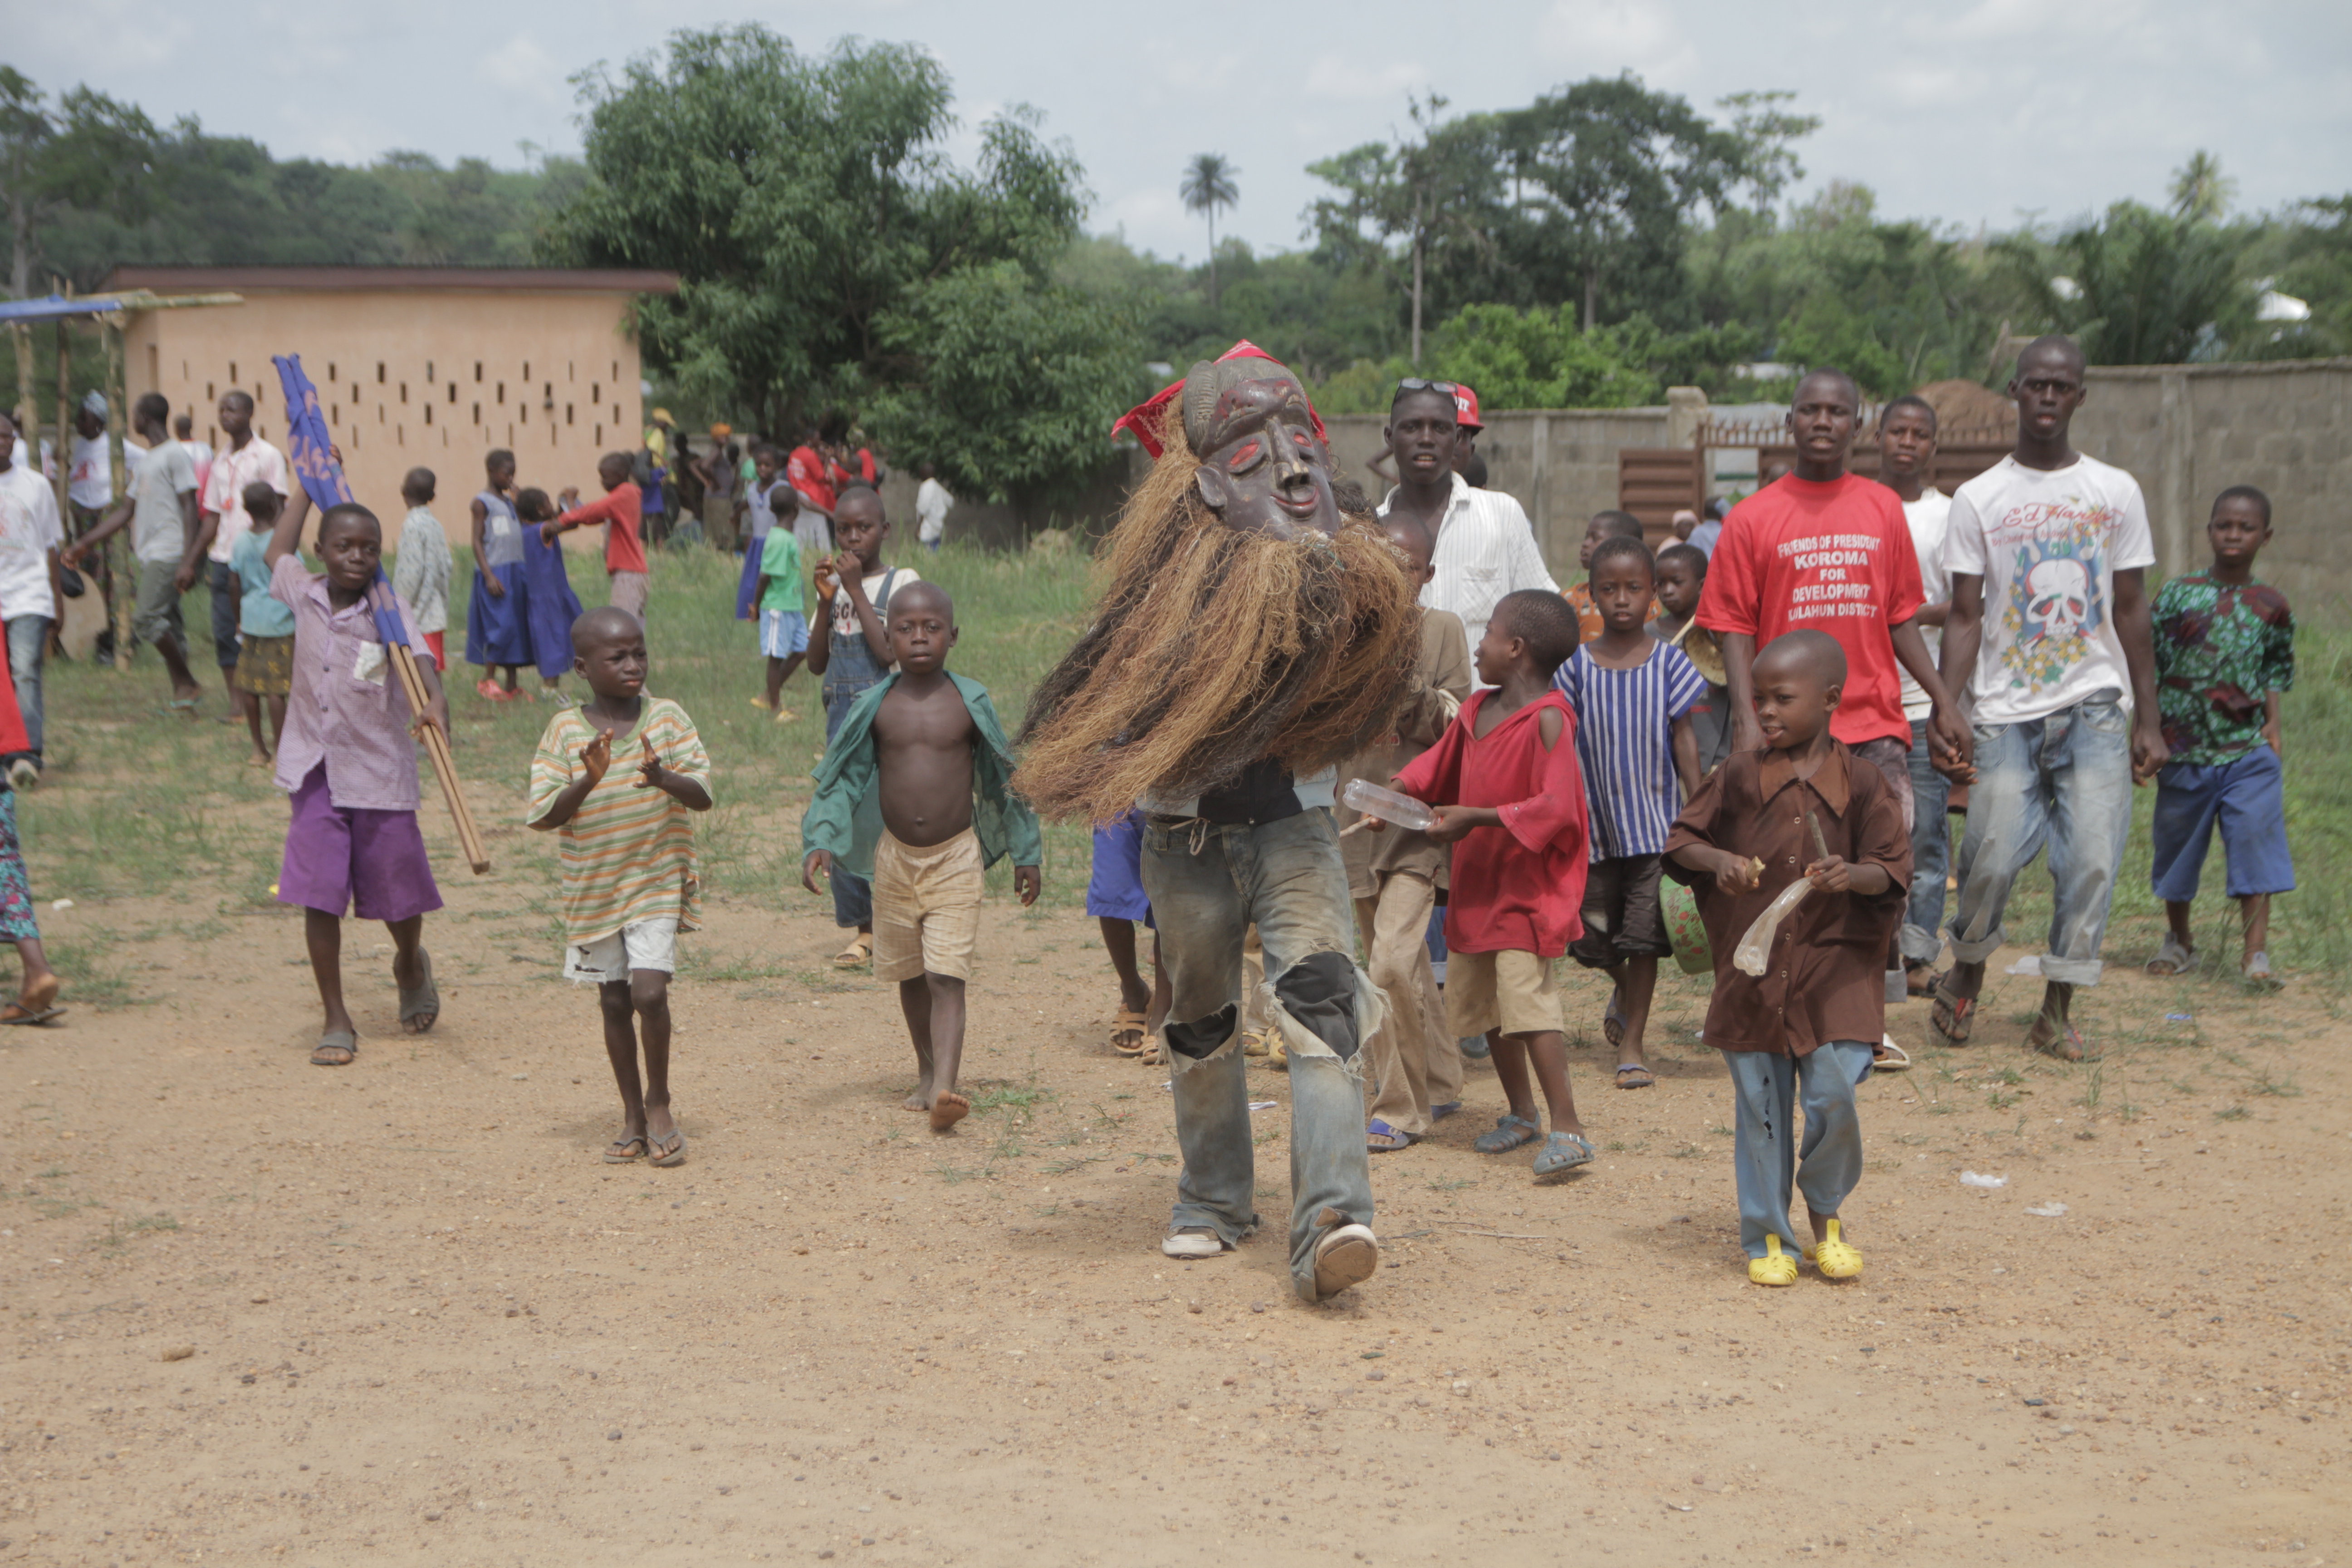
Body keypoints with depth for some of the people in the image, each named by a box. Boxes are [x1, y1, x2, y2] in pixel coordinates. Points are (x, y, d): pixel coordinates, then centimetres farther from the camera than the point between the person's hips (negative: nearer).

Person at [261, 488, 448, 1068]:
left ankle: (411, 967, 44)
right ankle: (336, 1022, 7)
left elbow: (419, 660, -26)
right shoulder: (304, 594, 1)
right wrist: (309, 487, 24)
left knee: (398, 894, 10)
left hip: (381, 774, -2)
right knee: (319, 898, -3)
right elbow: (276, 552, 23)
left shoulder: (390, 611, -9)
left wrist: (435, 701, -47)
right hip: (315, 773, 2)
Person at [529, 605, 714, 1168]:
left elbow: (703, 795, -11)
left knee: (650, 992, -14)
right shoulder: (563, 732, -5)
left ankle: (659, 1103, 6)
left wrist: (663, 778, -31)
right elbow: (541, 815, -10)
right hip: (593, 888, 2)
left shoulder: (667, 719, -5)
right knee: (614, 1001, 10)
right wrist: (587, 782, -26)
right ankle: (633, 1116, 24)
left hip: (657, 883, -1)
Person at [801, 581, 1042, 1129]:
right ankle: (927, 1071, 33)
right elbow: (843, 777, 4)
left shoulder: (971, 704, -4)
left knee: (947, 977, -12)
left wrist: (1026, 853, 9)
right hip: (895, 857, 3)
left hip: (957, 858, -3)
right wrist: (821, 840, -10)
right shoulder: (875, 706, -1)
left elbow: (1007, 778, 5)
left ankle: (944, 1089, -22)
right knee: (909, 976, 15)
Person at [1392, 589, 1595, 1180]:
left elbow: (1555, 806, -24)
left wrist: (1477, 818, -23)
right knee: (1481, 1002, 16)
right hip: (1475, 886, 9)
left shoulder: (1547, 720, -17)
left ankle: (1567, 1128, -15)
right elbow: (1441, 765, 24)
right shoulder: (1476, 709, 8)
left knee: (1526, 999, -18)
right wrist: (1400, 791, 5)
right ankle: (1522, 1113, 31)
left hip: (1526, 889, -9)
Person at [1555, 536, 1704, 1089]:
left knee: (1643, 935, -1)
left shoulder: (1668, 662, -1)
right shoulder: (1576, 666, 0)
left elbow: (1684, 738, 1)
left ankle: (1631, 1046, 9)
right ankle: (1623, 986, 40)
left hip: (1654, 820, -1)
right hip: (1594, 820, 1)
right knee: (1591, 935, 6)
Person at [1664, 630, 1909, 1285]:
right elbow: (1681, 839, 7)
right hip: (1752, 969, 1)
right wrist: (1718, 860, -12)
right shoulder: (1739, 777, 1)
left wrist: (1852, 876, -23)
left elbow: (1893, 869, -3)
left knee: (1834, 1099, -7)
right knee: (1759, 1109, 6)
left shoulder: (1861, 784, -3)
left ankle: (1826, 1214, 20)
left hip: (1835, 971, -1)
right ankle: (1766, 1236, 21)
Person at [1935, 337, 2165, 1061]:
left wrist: (2149, 719, 6)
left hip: (2095, 708, 1)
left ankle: (2057, 1011, 6)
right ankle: (1966, 972, 23)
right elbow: (1965, 616, 3)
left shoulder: (2116, 492, 7)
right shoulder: (1978, 499, 4)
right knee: (1991, 859, -5)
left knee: (2092, 859, -6)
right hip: (2007, 711, -1)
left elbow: (2130, 611, 9)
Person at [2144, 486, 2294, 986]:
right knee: (2177, 839, 12)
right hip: (2184, 748, 0)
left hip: (2248, 747, 0)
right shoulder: (2178, 594, -1)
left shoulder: (2271, 606, 3)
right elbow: (2150, 663, 2)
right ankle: (2178, 940, 30)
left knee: (2256, 837, -11)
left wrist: (2273, 724, 1)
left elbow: (2277, 669, 14)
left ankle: (2256, 950, -8)